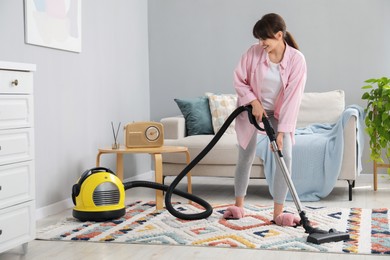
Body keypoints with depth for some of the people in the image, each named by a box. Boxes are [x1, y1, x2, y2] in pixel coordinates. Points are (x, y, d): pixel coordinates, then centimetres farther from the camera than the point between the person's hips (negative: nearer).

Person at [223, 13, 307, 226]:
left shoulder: (296, 59, -22)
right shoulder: (254, 52, -19)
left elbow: (292, 97, -23)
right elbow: (238, 80, -8)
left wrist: (281, 130, -26)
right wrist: (254, 102, -21)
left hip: (278, 113, 0)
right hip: (251, 109, 1)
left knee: (285, 157, -14)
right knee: (246, 158, 6)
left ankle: (278, 213, -7)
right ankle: (238, 205, 24)